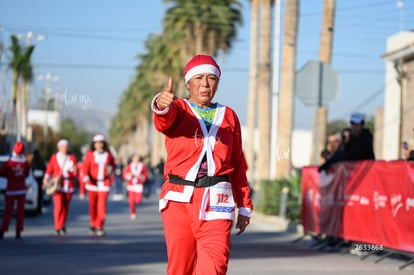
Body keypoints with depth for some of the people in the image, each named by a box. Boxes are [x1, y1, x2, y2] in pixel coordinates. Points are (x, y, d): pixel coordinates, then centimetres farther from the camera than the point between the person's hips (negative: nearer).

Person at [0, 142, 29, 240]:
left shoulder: (9, 163, -13)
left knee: (8, 211, 5)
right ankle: (18, 233, 2)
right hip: (22, 189, 1)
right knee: (20, 211, 5)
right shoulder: (25, 163, -6)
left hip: (10, 190, -1)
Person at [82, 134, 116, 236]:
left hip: (104, 184, 0)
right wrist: (86, 177, -24)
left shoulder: (108, 155, 3)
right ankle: (93, 225, 23)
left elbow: (113, 164, 18)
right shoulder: (90, 154, 0)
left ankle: (100, 227, -10)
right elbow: (85, 167, -7)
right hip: (92, 183, 0)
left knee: (102, 205, -11)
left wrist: (111, 169, -5)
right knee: (93, 205, 7)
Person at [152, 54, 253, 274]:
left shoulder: (229, 116, 15)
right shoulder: (178, 110, 7)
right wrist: (161, 105, -45)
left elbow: (238, 165, 17)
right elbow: (164, 120, -20)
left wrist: (244, 206, 13)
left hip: (216, 202, 1)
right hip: (179, 199, -1)